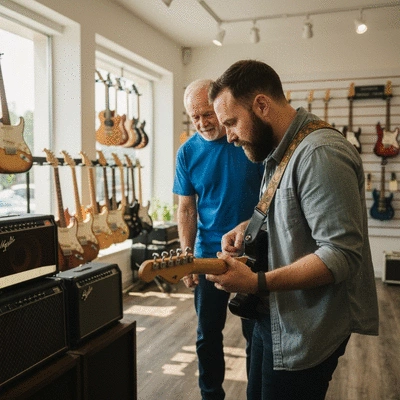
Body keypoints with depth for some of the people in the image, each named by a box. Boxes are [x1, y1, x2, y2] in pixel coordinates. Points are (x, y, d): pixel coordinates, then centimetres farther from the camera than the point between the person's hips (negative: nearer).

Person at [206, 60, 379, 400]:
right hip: (272, 318, 9)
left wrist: (257, 283, -30)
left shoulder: (320, 154, -25)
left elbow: (343, 253, -30)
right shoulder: (278, 153, 7)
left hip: (306, 334, -9)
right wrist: (246, 228, 1)